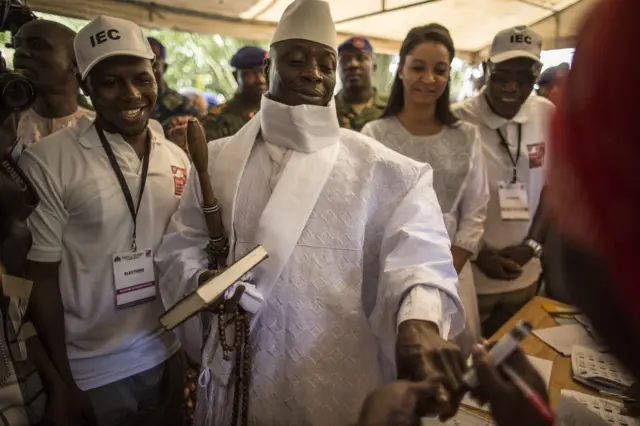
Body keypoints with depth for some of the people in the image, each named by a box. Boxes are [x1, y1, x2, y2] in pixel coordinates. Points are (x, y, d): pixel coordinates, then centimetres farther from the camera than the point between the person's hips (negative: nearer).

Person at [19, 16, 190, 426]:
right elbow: (42, 277, -10)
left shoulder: (177, 158, -1)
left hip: (170, 353, 4)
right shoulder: (47, 162, -14)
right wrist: (62, 380, -5)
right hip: (96, 369, -4)